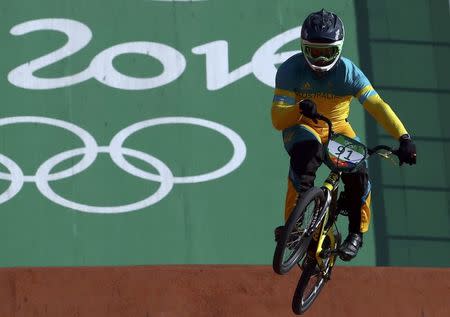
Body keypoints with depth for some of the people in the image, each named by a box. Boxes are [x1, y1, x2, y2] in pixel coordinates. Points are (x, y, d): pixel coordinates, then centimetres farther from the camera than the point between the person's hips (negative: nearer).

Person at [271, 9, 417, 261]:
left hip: (337, 128, 2)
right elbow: (277, 119, -21)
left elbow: (377, 105, -28)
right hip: (301, 127, -2)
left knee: (358, 173, -24)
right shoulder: (291, 70, -19)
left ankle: (357, 232, 2)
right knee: (307, 154, -38)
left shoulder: (348, 72, -17)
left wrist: (404, 138, -41)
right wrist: (300, 109, -44)